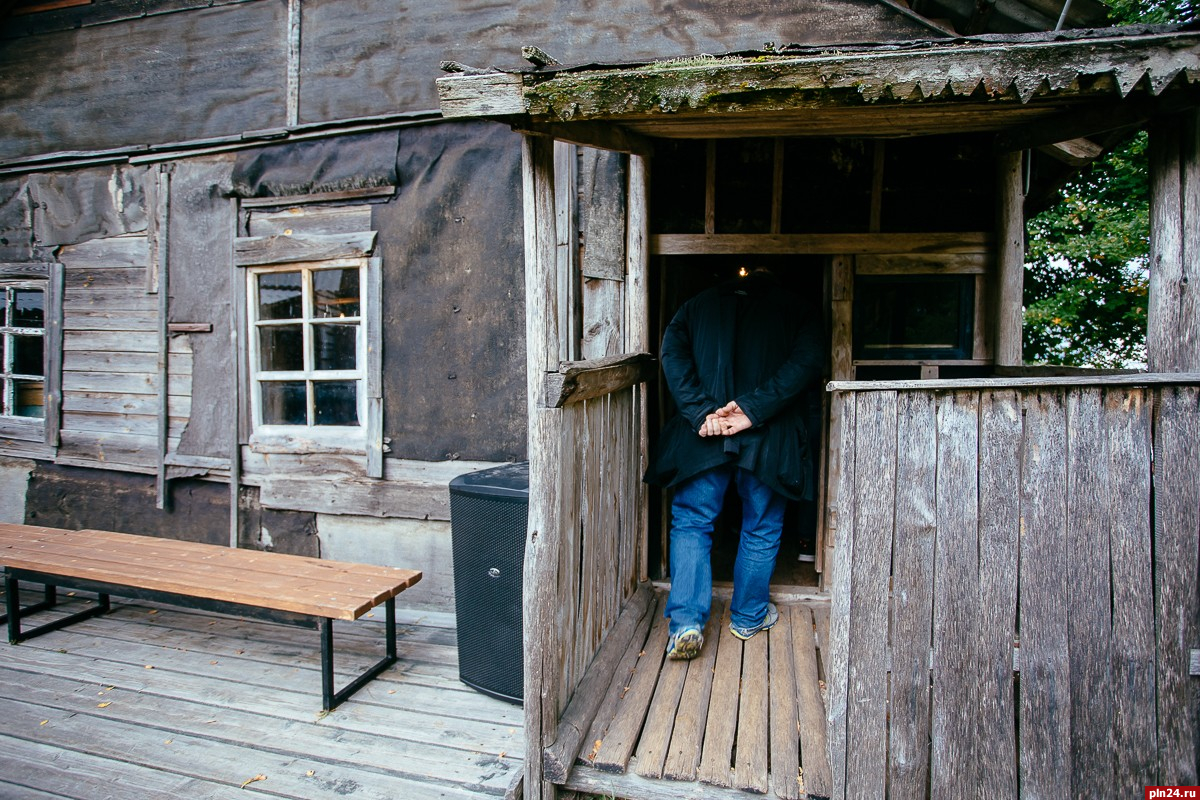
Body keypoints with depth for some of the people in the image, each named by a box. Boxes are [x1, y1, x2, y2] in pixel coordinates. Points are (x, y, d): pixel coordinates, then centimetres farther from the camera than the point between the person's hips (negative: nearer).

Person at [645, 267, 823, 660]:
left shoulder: (698, 304, 12)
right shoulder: (795, 310, 8)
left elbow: (672, 354, -4)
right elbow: (807, 363, -11)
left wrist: (700, 411, -13)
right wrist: (753, 409, -17)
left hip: (704, 434, 1)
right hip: (768, 437, 0)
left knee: (691, 523, 11)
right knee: (761, 529, 16)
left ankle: (686, 622, 1)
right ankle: (749, 617, 30)